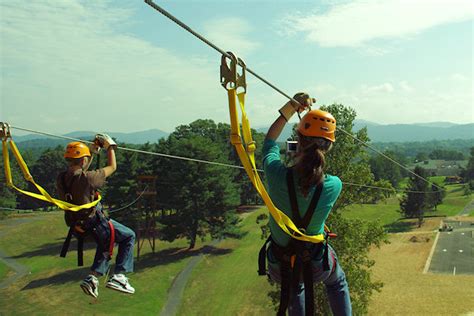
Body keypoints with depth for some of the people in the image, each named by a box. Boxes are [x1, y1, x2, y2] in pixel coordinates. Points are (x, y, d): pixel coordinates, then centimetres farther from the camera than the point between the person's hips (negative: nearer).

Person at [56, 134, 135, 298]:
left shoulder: (61, 178, -4)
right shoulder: (86, 178, -26)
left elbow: (79, 169, 18)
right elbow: (112, 167, -11)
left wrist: (94, 149, 20)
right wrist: (110, 146, 4)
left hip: (77, 227, 8)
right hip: (95, 225, -8)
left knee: (106, 242, 32)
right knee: (129, 236, 11)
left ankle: (93, 277, 23)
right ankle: (118, 276, 5)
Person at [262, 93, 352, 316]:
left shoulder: (276, 174, -28)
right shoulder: (334, 186, -26)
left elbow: (270, 140, -5)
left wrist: (291, 108, -1)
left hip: (280, 266, 1)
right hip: (316, 264, 0)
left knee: (296, 289, 37)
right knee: (338, 283, 36)